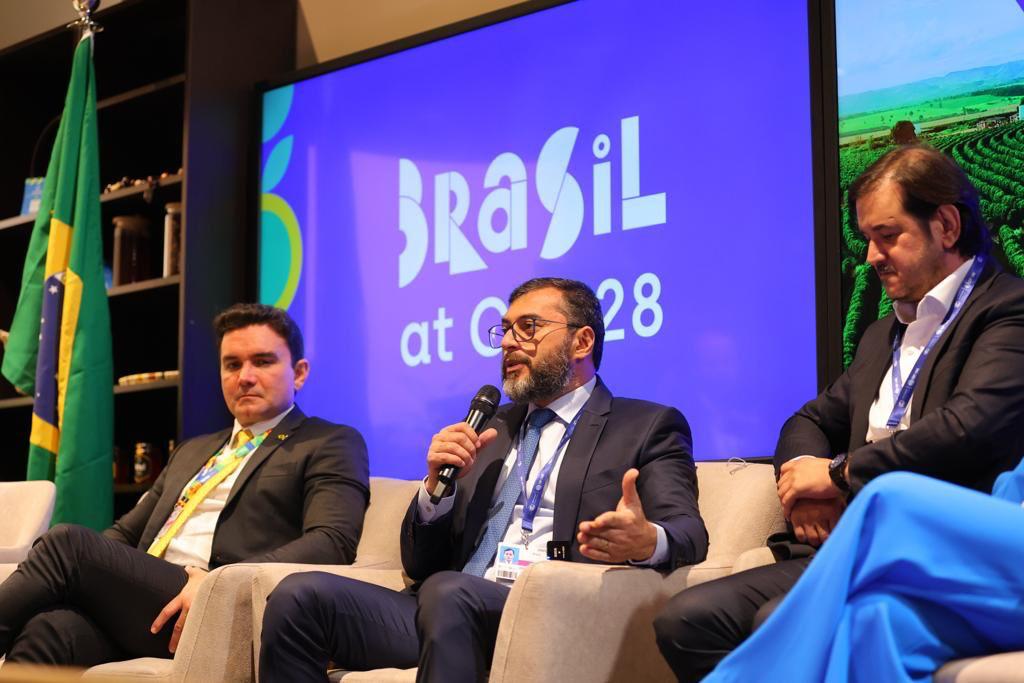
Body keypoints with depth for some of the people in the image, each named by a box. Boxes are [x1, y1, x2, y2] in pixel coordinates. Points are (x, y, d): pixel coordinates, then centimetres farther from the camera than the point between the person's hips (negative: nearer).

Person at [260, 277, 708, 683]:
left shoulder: (649, 427, 10)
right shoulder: (490, 428, 24)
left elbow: (688, 533, -6)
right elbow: (421, 565, 22)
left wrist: (648, 541, -31)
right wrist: (436, 487, 1)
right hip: (448, 611, 6)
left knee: (447, 593, -36)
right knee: (301, 595, -19)